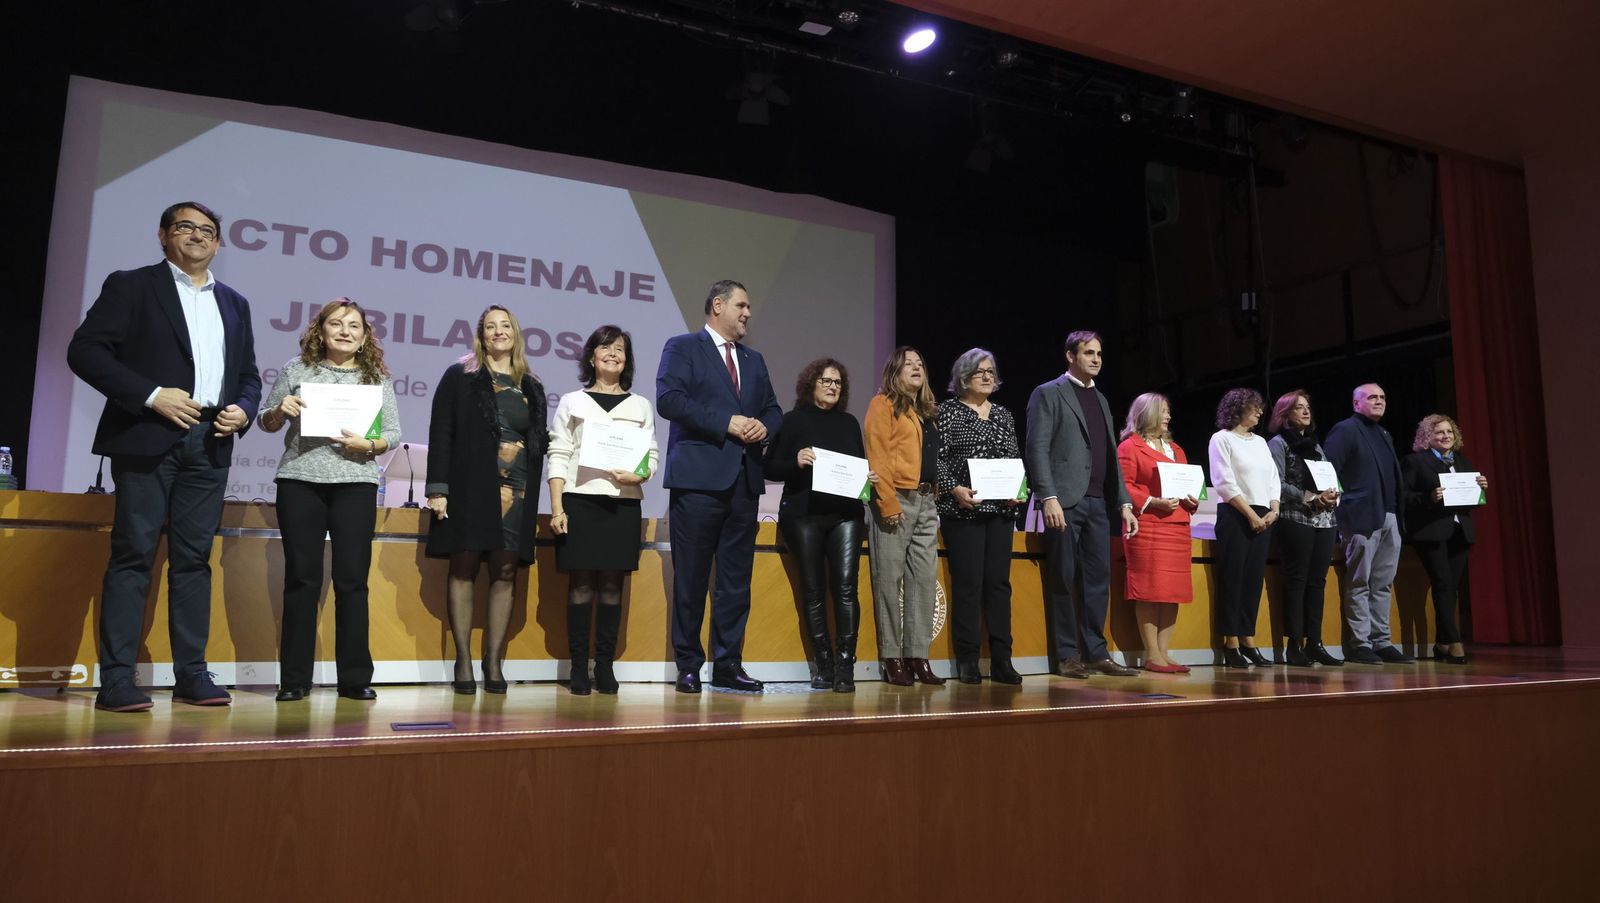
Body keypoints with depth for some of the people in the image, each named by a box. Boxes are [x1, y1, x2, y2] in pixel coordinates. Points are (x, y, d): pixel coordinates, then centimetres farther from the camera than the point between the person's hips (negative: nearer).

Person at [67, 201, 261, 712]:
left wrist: (243, 410, 0)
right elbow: (85, 350, -5)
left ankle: (191, 674, 7)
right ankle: (116, 681, -2)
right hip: (147, 438, -4)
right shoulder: (131, 286, 5)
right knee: (133, 555, -5)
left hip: (209, 444, 4)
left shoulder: (234, 304, 20)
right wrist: (151, 395, -15)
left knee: (193, 558, 4)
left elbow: (249, 375, 21)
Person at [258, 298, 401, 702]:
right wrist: (280, 410, -7)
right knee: (301, 578, 3)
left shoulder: (378, 378, 10)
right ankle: (294, 679, 10)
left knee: (352, 580, 0)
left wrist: (369, 444, -13)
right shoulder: (296, 369, 10)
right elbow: (265, 423, 14)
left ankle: (355, 677, 8)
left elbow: (393, 433, 7)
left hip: (356, 485, 0)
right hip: (300, 482, 0)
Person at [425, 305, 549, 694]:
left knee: (505, 572, 2)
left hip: (517, 491, 3)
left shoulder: (531, 387, 16)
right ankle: (463, 660, 4)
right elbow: (441, 433, -1)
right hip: (471, 487, -3)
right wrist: (437, 487, -9)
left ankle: (494, 660, 8)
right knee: (464, 568, -2)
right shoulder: (459, 377, 6)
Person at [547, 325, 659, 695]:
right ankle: (579, 667, 4)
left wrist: (637, 475, -13)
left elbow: (652, 456, 10)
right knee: (581, 584, -2)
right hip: (580, 501, -1)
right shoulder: (572, 402, 10)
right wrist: (556, 508, -6)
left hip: (623, 504, 1)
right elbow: (558, 457, 4)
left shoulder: (641, 406, 14)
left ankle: (605, 665, 7)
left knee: (612, 584, 2)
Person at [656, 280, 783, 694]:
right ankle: (688, 666, 10)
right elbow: (669, 399, -12)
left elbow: (773, 409, 21)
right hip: (699, 477, -6)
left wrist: (764, 425, -3)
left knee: (736, 578, 7)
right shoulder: (682, 348, 2)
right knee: (691, 578, 0)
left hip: (744, 480, 6)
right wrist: (727, 422, -16)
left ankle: (728, 665, 15)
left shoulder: (754, 360, 22)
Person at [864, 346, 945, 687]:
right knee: (889, 580, -3)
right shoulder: (883, 404, 0)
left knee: (925, 579, 6)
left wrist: (935, 496, 8)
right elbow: (878, 457, -9)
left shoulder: (926, 411, 21)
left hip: (926, 502, 7)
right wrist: (888, 504, -17)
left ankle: (918, 657, 11)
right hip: (896, 501, -7)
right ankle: (892, 658, 2)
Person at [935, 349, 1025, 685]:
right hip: (963, 510, -4)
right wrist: (954, 489, -16)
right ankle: (967, 661, 2)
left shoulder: (1003, 414, 16)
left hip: (1000, 509, 5)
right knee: (967, 583, -5)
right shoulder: (948, 410, 2)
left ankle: (1001, 660, 8)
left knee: (999, 582, 4)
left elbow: (1016, 459, 16)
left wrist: (1019, 490, 0)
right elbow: (937, 457, -4)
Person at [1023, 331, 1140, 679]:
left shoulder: (1101, 399, 21)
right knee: (1063, 579, -2)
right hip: (1065, 502, -6)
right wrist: (1049, 498, -18)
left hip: (1098, 502, 7)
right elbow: (1037, 449, -9)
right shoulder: (1048, 394, 0)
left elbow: (1111, 456, 20)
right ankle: (1067, 656, 6)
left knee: (1099, 579, 5)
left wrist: (1124, 502, 13)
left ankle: (1096, 653, 13)